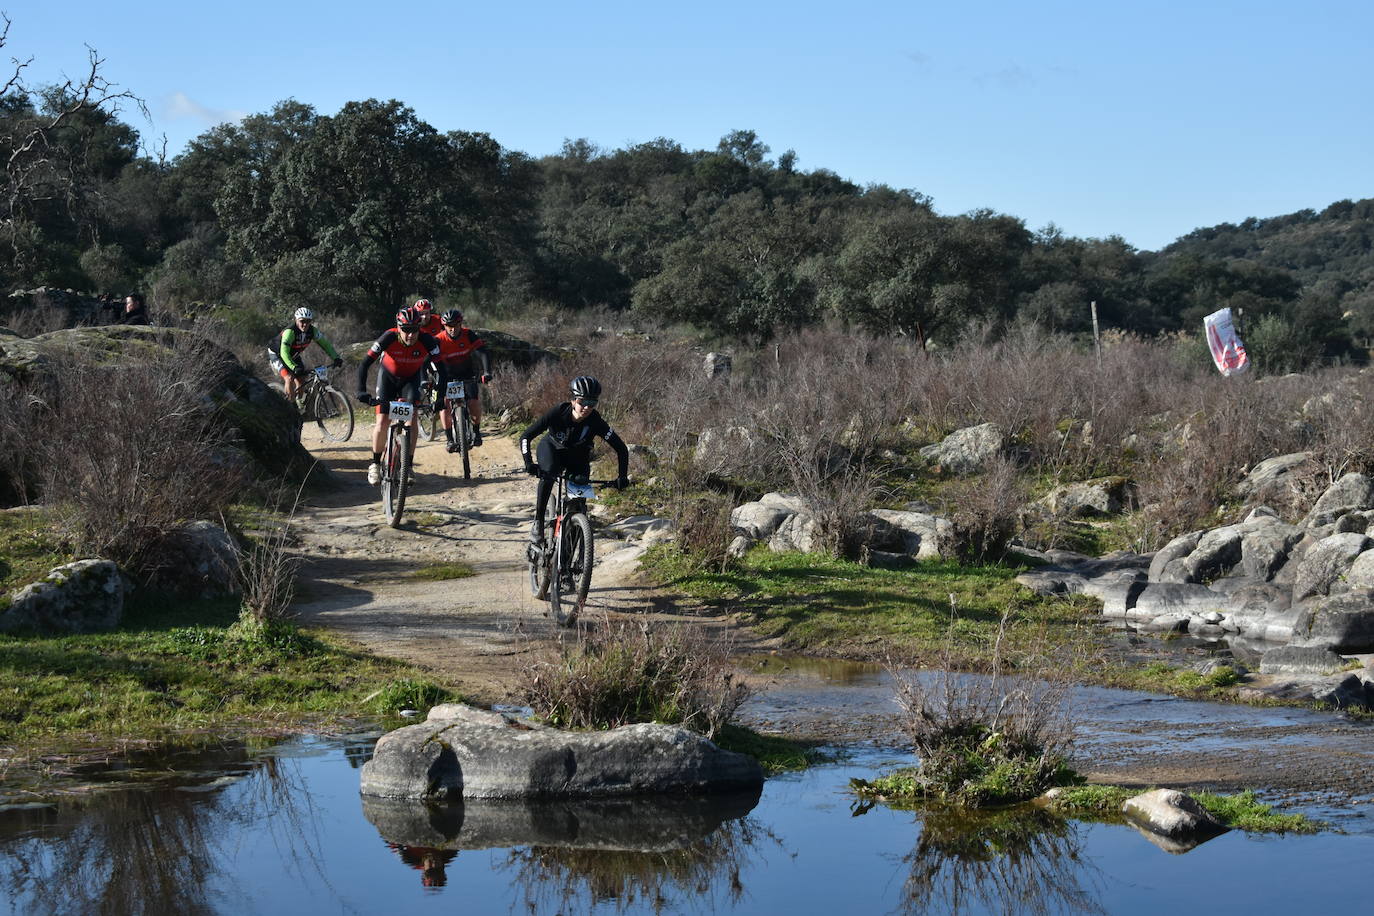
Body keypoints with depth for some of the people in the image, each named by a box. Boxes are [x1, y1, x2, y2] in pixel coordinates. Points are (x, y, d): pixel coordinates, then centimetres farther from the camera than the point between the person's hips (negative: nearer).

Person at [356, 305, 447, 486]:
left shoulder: (426, 341, -30)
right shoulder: (389, 338, -32)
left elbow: (442, 371, -28)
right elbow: (364, 365, -31)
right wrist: (362, 392, -42)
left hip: (411, 378, 1)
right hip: (388, 376, -1)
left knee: (412, 417, -19)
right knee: (382, 421, -11)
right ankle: (375, 463, 9)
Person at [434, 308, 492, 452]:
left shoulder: (468, 335, -19)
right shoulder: (439, 340, -21)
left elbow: (483, 353, -27)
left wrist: (487, 372, -42)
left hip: (467, 374, 0)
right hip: (448, 375, 0)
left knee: (474, 402, -19)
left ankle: (476, 432, 6)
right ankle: (450, 440, -9)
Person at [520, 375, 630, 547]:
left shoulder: (595, 422, -30)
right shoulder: (558, 413, -32)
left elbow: (621, 448, -23)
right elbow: (525, 437, -29)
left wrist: (622, 477, -35)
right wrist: (529, 465, -42)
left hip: (577, 457, 2)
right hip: (552, 449, -2)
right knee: (548, 474, -33)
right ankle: (538, 523, -24)